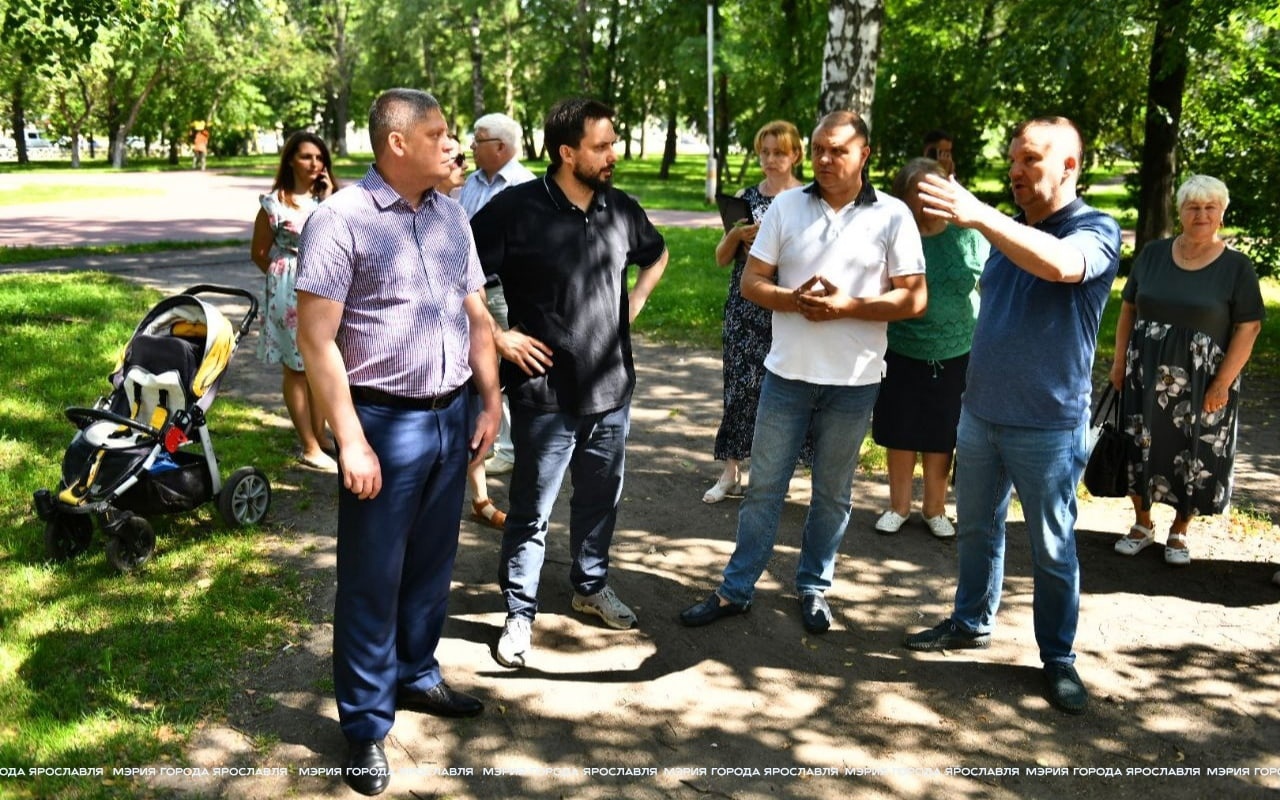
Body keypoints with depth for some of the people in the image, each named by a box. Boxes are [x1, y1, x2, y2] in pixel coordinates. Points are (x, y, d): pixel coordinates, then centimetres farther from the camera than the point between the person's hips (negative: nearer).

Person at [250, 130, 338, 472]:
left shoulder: (328, 197, 7)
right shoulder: (274, 202, -6)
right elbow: (259, 252, 0)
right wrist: (285, 274, 5)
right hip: (290, 291, -5)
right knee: (297, 368, 3)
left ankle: (321, 438, 22)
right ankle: (311, 449, 7)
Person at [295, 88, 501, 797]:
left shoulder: (450, 216, 9)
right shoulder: (341, 219, -12)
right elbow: (316, 338, -14)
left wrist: (490, 402, 10)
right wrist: (351, 443, -18)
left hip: (450, 417, 6)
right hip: (384, 422, -6)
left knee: (432, 564, 18)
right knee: (372, 579, 5)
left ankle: (416, 676, 37)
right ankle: (366, 724, 19)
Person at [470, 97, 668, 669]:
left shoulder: (621, 209, 4)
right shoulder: (517, 208, -13)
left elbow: (656, 255, 24)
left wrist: (634, 304, 11)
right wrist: (499, 337, -13)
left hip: (612, 390, 5)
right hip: (546, 392, -5)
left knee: (601, 497, 19)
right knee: (531, 511, 5)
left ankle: (591, 586, 40)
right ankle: (519, 615, 21)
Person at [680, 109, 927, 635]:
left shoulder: (891, 216, -4)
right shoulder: (786, 206, 2)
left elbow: (913, 299, -7)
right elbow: (751, 282, 2)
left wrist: (845, 306, -18)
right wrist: (794, 300, -18)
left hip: (853, 380, -1)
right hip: (787, 373, 1)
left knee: (832, 494, 13)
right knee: (764, 487, 8)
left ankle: (813, 588, 30)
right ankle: (736, 590, 19)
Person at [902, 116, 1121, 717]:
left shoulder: (1097, 231, -12)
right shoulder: (1009, 231, 6)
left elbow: (1059, 263, -36)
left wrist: (979, 216, -45)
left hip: (1049, 426, -6)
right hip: (981, 413, 6)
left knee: (1052, 549, 7)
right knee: (976, 528, 18)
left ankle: (1059, 659, 22)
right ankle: (972, 623, 36)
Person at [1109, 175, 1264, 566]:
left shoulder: (1236, 267, -6)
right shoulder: (1152, 255, 3)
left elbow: (1248, 328, -8)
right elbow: (1129, 309, 8)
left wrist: (1223, 383, -13)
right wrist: (1120, 362, 3)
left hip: (1202, 384, -2)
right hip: (1146, 375, 3)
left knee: (1195, 458, 7)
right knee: (1143, 449, 9)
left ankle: (1179, 532, 26)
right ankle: (1142, 525, 28)